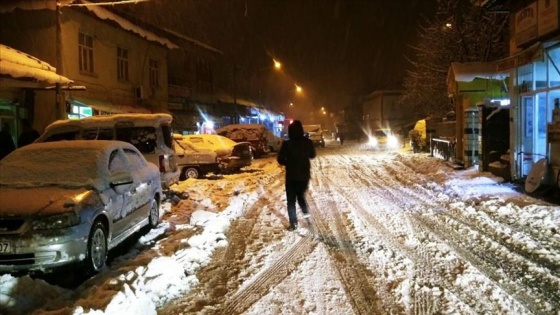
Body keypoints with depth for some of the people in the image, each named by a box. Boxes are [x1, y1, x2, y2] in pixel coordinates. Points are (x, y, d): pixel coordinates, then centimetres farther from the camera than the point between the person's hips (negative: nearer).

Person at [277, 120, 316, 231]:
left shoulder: (287, 144, -16)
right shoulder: (308, 142, -7)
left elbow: (280, 159, -8)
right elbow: (312, 155, 10)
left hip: (292, 176, -3)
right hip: (305, 174, 3)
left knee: (291, 200, 6)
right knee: (301, 194, 26)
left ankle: (294, 223, 5)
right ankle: (306, 211, 11)